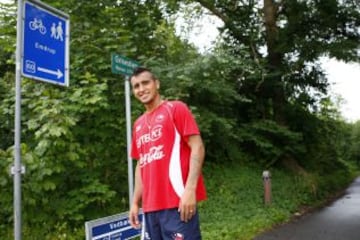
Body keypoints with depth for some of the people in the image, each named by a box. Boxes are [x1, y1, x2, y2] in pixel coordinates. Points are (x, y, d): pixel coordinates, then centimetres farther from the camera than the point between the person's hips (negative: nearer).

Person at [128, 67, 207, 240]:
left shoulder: (176, 108, 0)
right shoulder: (138, 125, 18)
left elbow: (197, 147, -9)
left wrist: (190, 189, -19)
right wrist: (135, 202, 16)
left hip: (177, 202, -6)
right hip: (150, 206, 7)